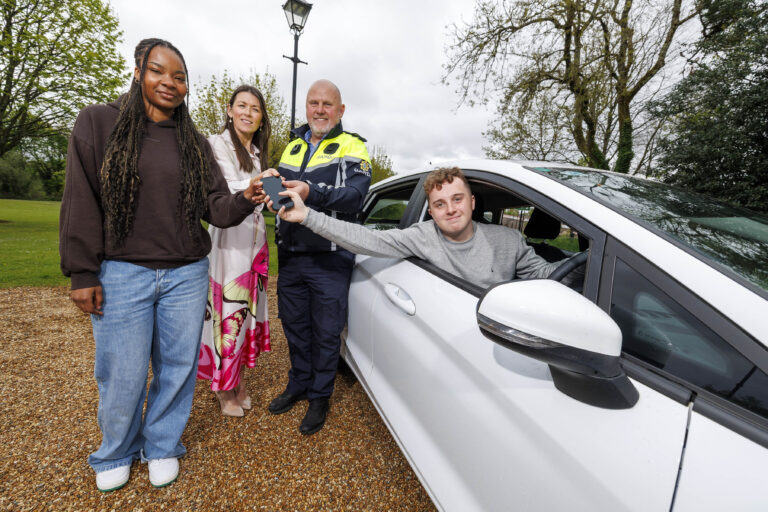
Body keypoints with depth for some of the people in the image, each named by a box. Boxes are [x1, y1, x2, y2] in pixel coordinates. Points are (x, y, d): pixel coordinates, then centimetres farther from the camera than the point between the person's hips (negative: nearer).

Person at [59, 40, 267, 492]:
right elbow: (82, 203, -2)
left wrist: (244, 200, -21)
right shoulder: (98, 123, 2)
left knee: (178, 368, 11)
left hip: (187, 275, 2)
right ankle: (116, 453, 37)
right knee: (122, 375, 8)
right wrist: (82, 273, -6)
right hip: (122, 274, -2)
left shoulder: (195, 142, 8)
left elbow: (215, 207, 1)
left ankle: (162, 446, 35)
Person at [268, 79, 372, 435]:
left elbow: (355, 194, -18)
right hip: (290, 255, 6)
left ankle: (320, 397, 25)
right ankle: (298, 384, 38)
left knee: (325, 332, 6)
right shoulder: (293, 147, 17)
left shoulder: (353, 147, -1)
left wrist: (313, 193, -35)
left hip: (330, 258, -5)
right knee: (294, 325, 17)